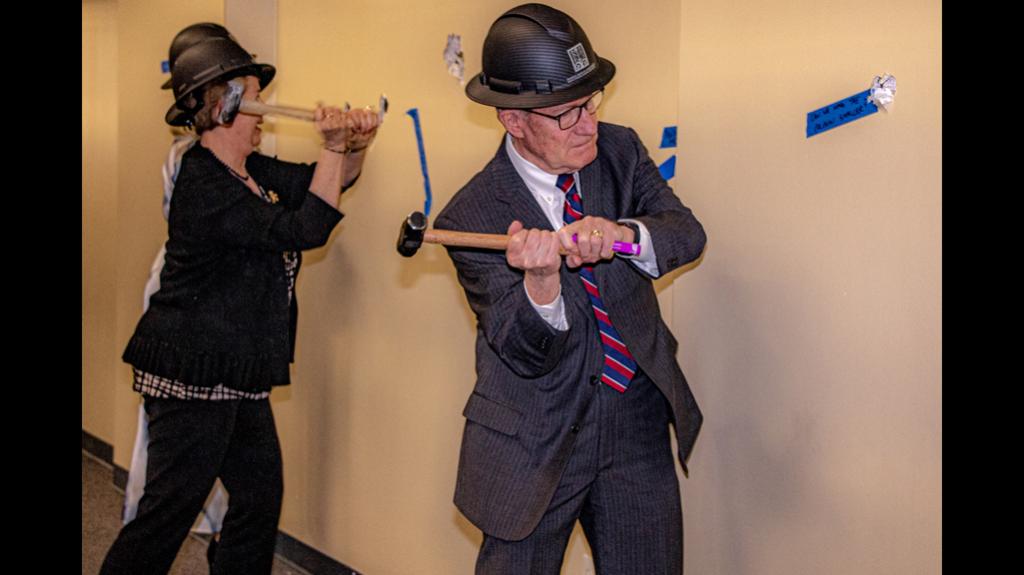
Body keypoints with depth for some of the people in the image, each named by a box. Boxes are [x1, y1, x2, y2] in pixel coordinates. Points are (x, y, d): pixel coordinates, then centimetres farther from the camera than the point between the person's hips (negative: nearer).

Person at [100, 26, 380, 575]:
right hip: (193, 374, -10)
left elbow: (327, 181, 15)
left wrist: (355, 144, -6)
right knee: (170, 510, -2)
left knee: (259, 495, 13)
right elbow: (305, 228, -24)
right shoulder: (204, 186, -20)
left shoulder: (252, 172, 9)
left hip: (234, 374, 10)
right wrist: (333, 144, -20)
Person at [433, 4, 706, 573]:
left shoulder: (620, 149, -2)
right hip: (537, 440, -3)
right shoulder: (470, 217, -16)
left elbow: (688, 233, -12)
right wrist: (540, 280, -39)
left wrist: (620, 234, -33)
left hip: (638, 422, 4)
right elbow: (529, 356, -18)